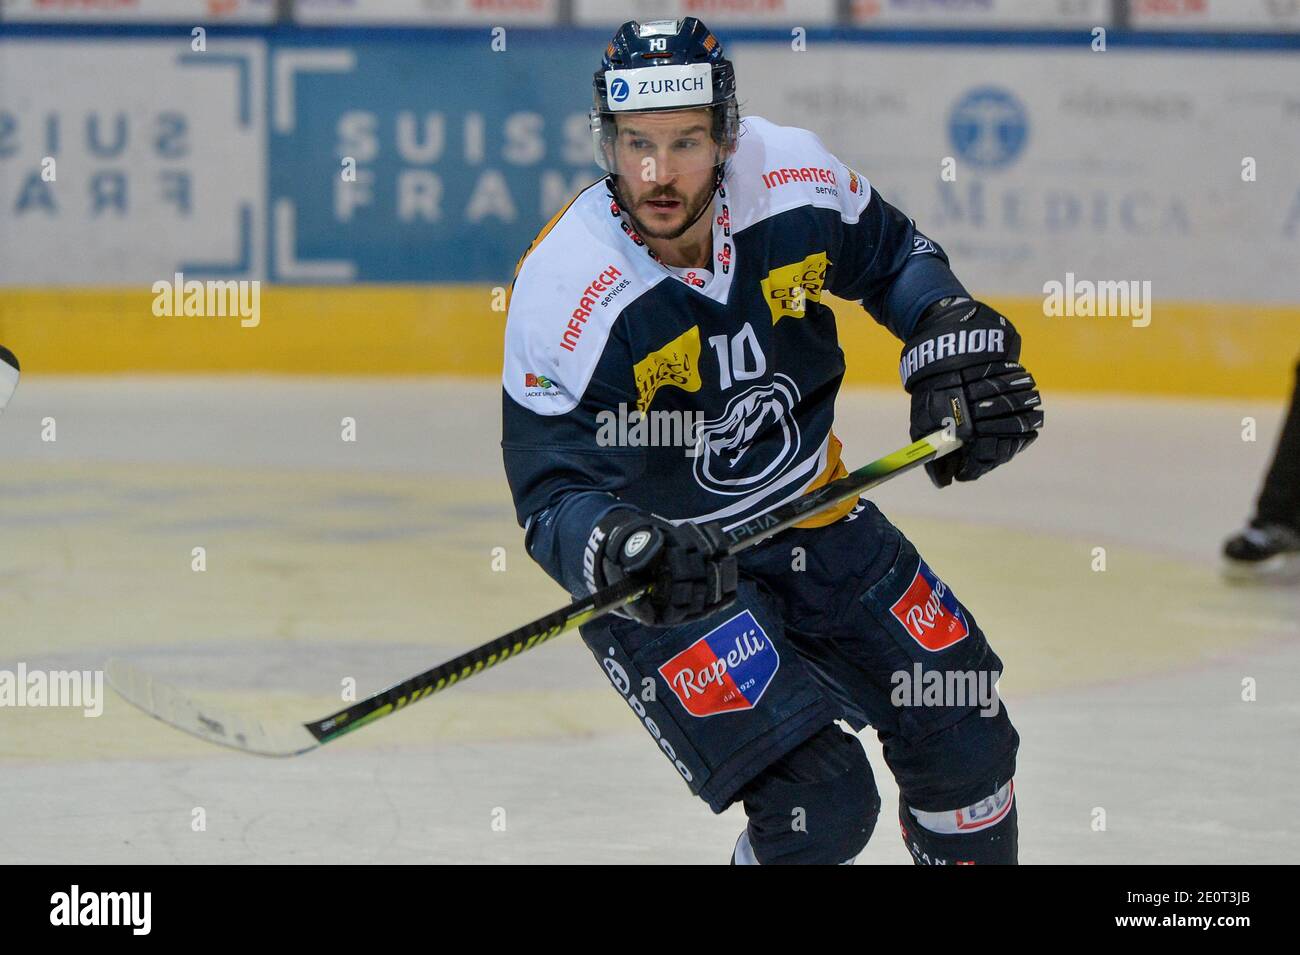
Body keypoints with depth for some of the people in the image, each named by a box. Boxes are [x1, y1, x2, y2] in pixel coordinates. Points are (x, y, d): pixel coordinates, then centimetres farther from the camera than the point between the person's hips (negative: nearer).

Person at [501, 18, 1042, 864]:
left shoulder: (795, 179, -15)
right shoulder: (564, 294, -28)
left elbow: (894, 255, 8)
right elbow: (554, 494, -26)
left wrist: (954, 344, -7)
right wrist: (623, 551, -46)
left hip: (808, 512, 6)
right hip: (668, 566, -5)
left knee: (966, 739, 10)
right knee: (820, 802, -19)